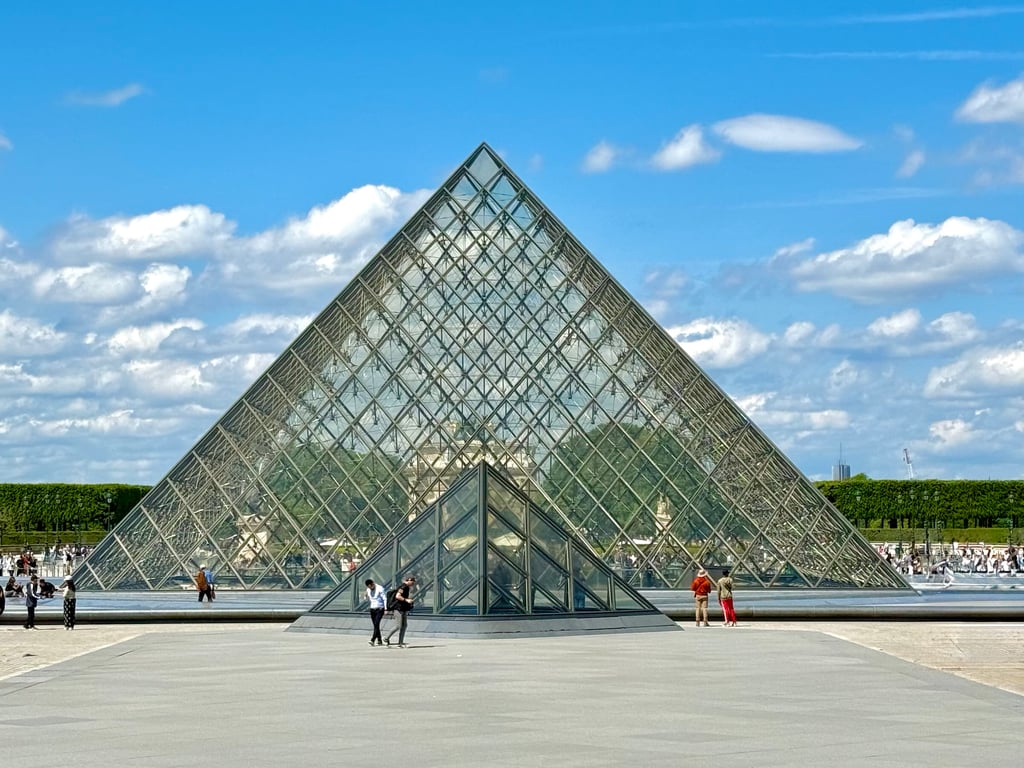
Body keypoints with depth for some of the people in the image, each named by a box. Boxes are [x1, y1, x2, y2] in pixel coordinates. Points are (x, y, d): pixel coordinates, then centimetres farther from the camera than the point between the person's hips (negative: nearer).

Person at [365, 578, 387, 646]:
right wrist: (366, 595, -6)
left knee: (376, 624, -16)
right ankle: (379, 641, 13)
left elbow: (384, 599, -9)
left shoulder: (380, 588, -11)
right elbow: (367, 599, 17)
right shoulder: (368, 589, 7)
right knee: (375, 625, 6)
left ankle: (372, 640, -23)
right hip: (372, 609, 6)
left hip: (379, 609, -6)